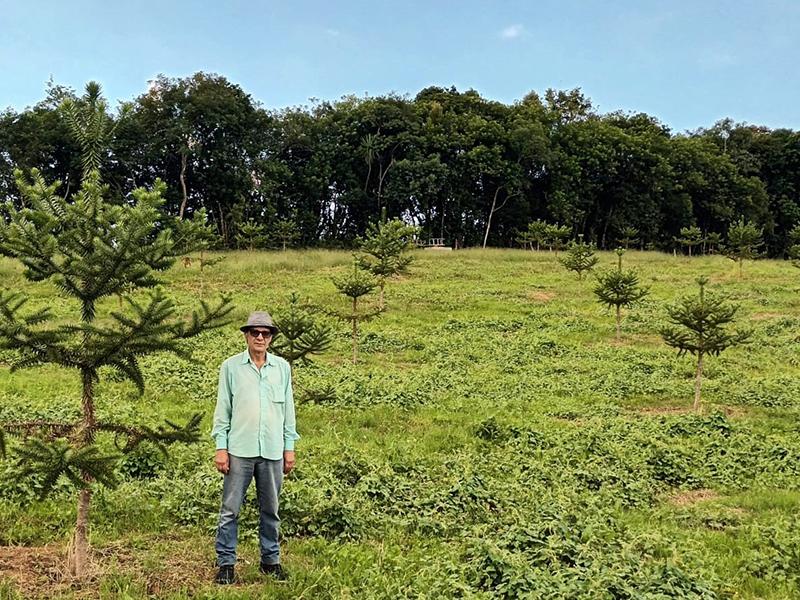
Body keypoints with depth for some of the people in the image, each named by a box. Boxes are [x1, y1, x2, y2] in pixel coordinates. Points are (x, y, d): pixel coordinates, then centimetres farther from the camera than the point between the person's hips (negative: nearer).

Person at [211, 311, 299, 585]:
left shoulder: (282, 367, 7)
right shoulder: (231, 367, 1)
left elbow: (288, 409, 11)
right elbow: (222, 409, 2)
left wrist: (289, 447, 8)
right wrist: (220, 447, -3)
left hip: (272, 451, 2)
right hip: (239, 450, -2)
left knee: (270, 510, 11)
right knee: (230, 509, 1)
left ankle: (271, 559, 23)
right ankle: (225, 562, 11)